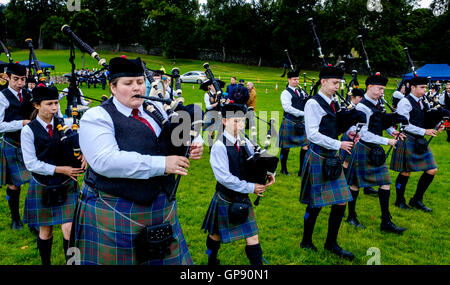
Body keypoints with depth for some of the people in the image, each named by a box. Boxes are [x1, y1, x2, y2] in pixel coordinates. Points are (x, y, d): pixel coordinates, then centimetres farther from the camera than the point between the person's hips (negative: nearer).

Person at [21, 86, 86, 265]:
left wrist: (83, 154, -14)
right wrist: (60, 169, -19)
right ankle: (45, 262, 34)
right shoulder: (28, 131, -9)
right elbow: (31, 164, -12)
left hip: (66, 185, 1)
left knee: (69, 228, -6)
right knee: (46, 230, 13)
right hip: (43, 187, -1)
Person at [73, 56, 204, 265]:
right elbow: (105, 161, -25)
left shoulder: (155, 109, 9)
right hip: (113, 213, -6)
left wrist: (193, 144, -10)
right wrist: (161, 164, -26)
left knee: (168, 259, 15)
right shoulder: (97, 117, -10)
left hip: (161, 208, 6)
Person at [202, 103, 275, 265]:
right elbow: (224, 177, -26)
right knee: (216, 235, 18)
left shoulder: (245, 142, -1)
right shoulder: (219, 146, -20)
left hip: (243, 198, 5)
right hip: (225, 200, -4)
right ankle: (212, 260, 45)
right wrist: (250, 187, -25)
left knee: (252, 237, 6)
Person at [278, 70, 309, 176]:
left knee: (306, 145, 1)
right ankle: (284, 169, 21)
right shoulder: (286, 93, -8)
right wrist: (303, 113, -22)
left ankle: (302, 170, 9)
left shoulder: (300, 92, 13)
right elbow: (287, 108, -20)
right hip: (289, 123, -6)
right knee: (286, 147, 4)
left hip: (301, 122, 6)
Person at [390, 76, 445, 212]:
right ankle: (400, 201, 21)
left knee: (432, 170, 5)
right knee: (405, 172, 2)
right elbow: (405, 125, -18)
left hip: (420, 141, 8)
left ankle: (417, 200, 19)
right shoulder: (405, 102, -12)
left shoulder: (423, 103, 12)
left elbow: (423, 122, 19)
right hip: (408, 141, -8)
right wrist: (424, 131, -19)